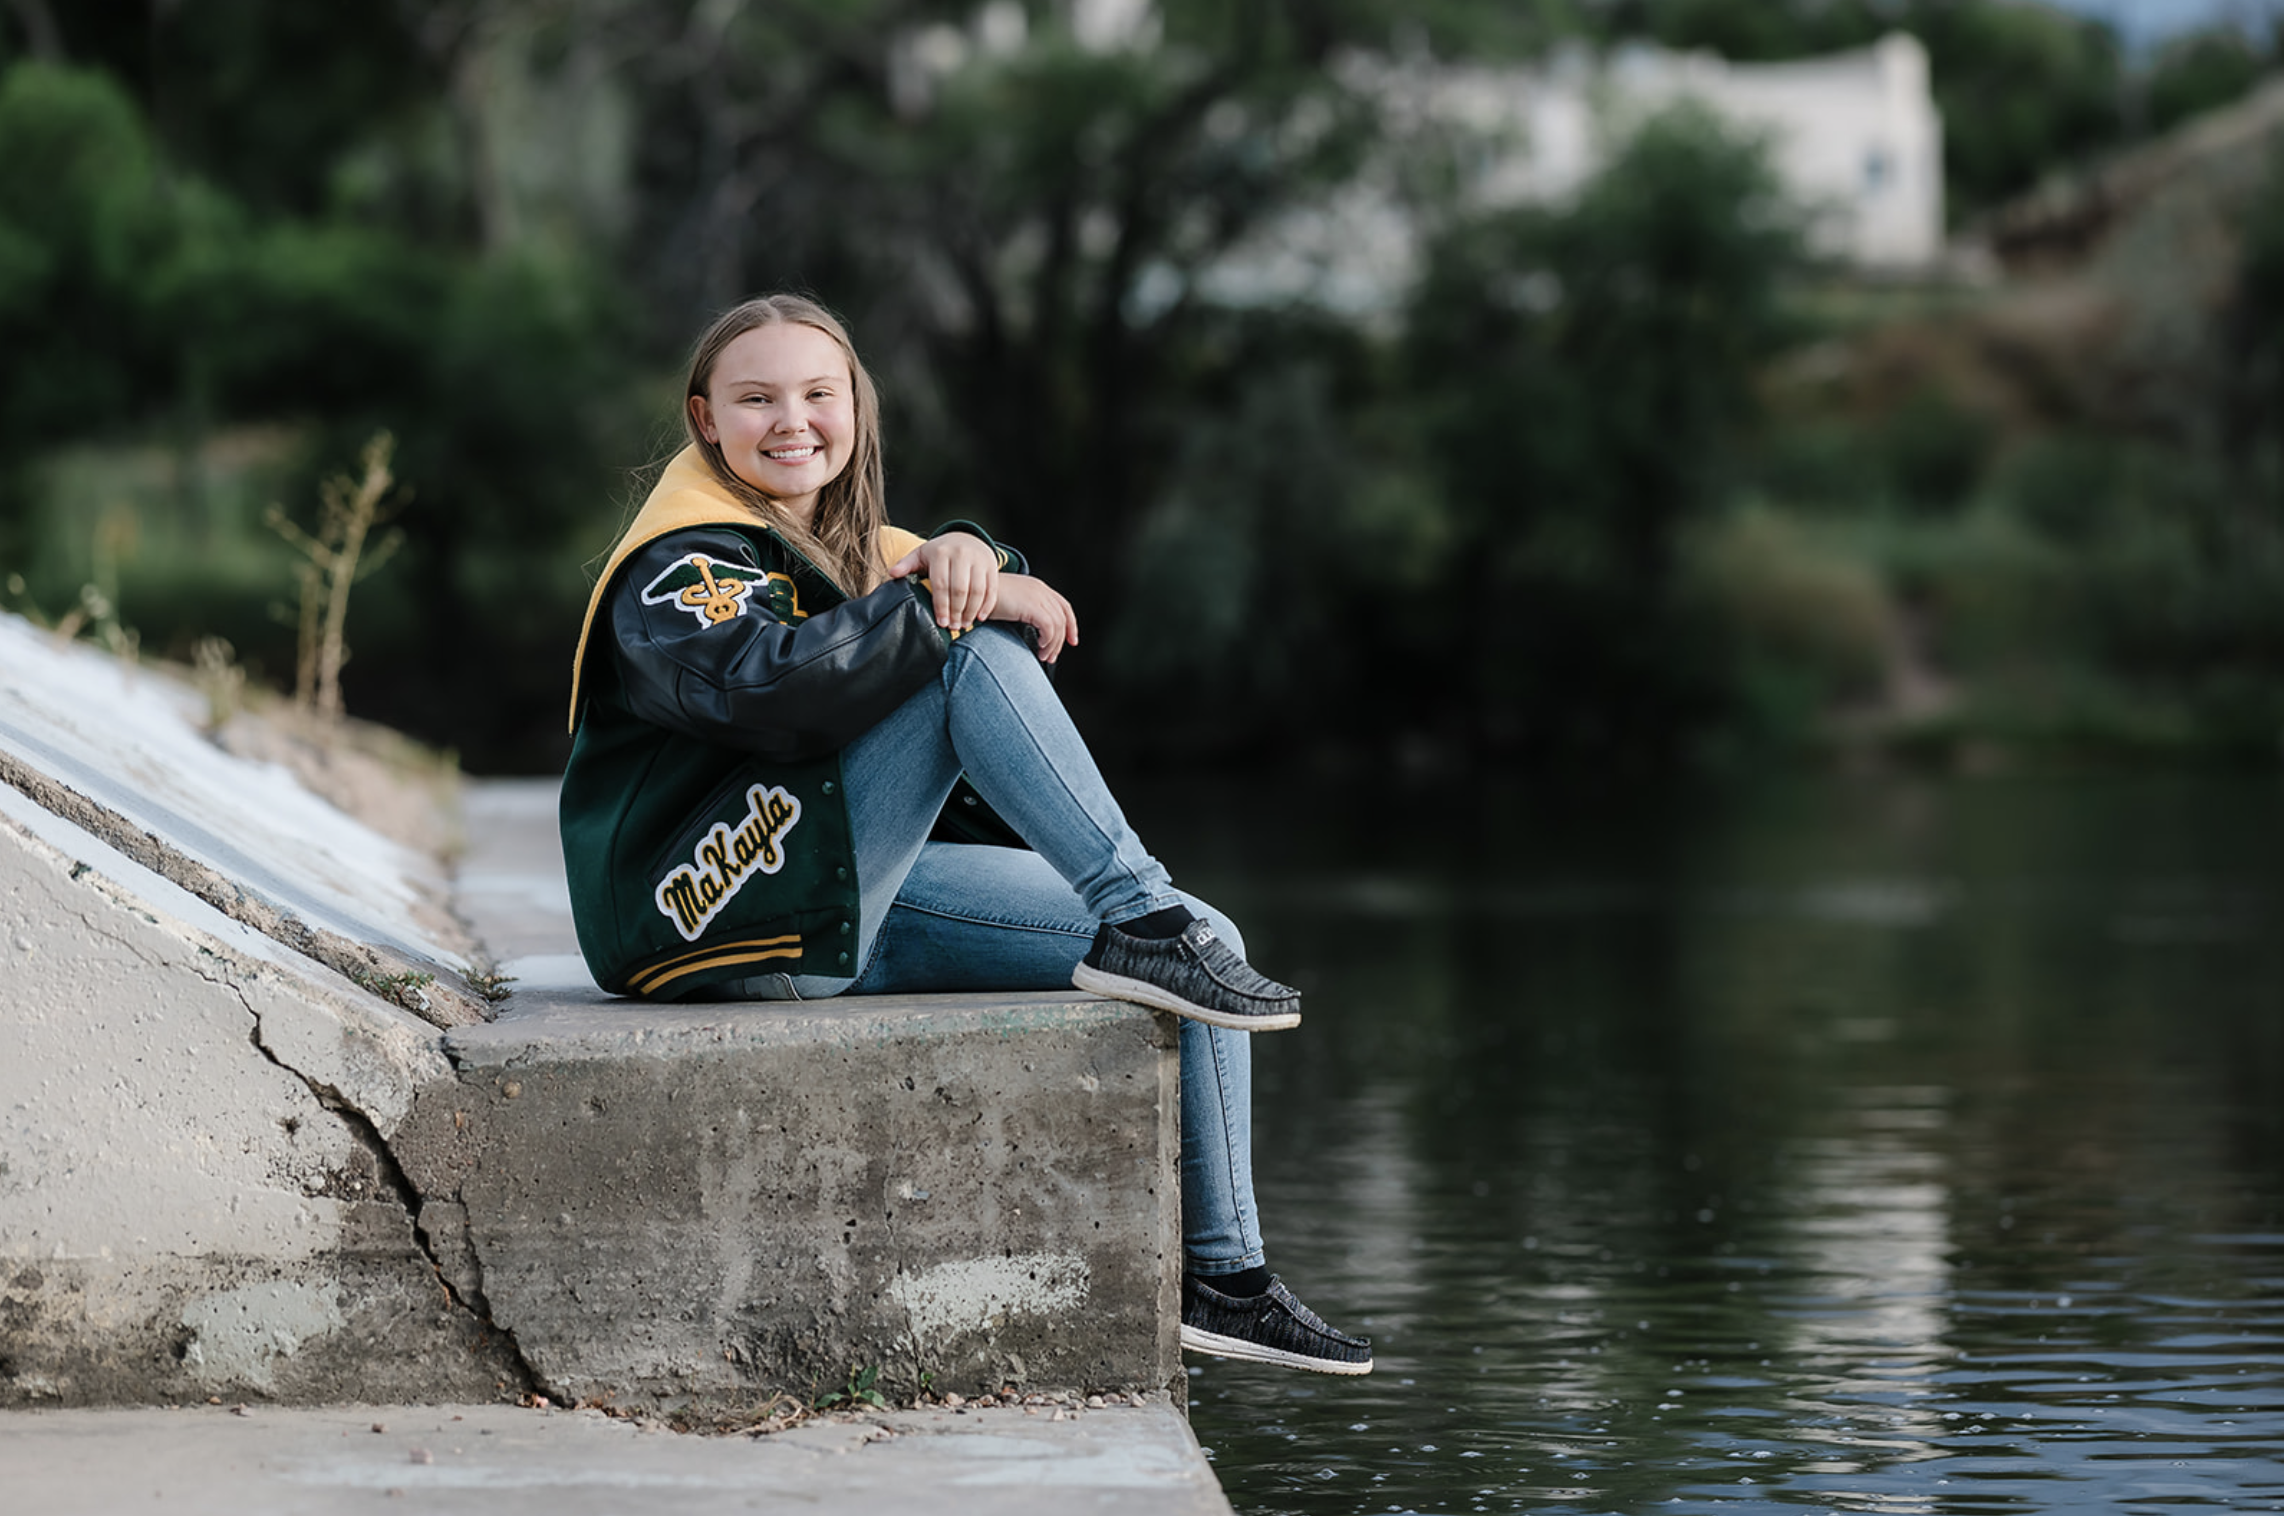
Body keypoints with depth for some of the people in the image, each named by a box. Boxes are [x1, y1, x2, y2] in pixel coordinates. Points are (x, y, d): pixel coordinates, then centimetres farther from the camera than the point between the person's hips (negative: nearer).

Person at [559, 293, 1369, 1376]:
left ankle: (1220, 1278, 3)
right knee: (974, 654, -24)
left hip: (857, 910, 9)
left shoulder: (842, 542, 20)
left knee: (1206, 943, -1)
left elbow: (1036, 612, 9)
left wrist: (964, 555, -14)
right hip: (724, 914, -9)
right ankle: (1138, 922, -25)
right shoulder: (681, 567, -7)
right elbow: (764, 687, -29)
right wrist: (947, 607, -25)